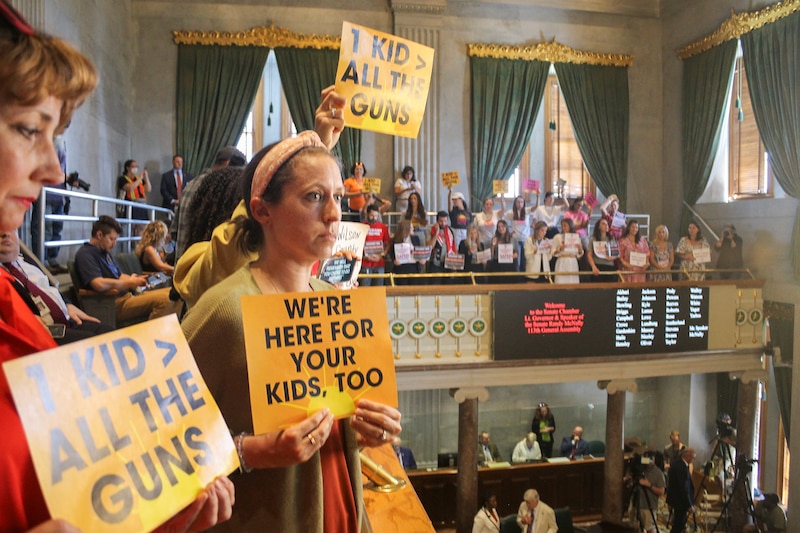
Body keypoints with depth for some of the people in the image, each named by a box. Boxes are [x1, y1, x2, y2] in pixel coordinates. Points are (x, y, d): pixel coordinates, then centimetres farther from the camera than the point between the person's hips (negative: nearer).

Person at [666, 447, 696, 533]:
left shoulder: (675, 464, 4)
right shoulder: (683, 469, -26)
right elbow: (684, 489, -24)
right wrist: (689, 506, -17)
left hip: (674, 498, 9)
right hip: (681, 501, -9)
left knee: (678, 524, 20)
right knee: (679, 525, 2)